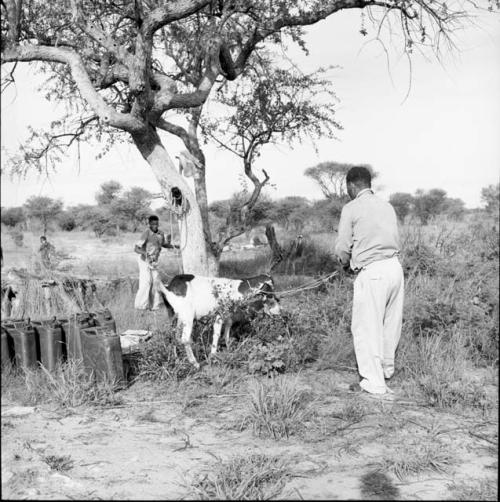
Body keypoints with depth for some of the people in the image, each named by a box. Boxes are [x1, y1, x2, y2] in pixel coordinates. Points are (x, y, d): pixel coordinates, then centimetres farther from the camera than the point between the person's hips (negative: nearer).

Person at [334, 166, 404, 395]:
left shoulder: (351, 208, -4)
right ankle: (386, 368, 37)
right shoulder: (387, 206, 13)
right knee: (390, 323, 19)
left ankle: (374, 383, 7)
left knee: (366, 327, 3)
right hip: (395, 267, 7)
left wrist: (346, 262, 18)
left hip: (372, 272, -7)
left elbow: (342, 248, -5)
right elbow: (395, 240, 14)